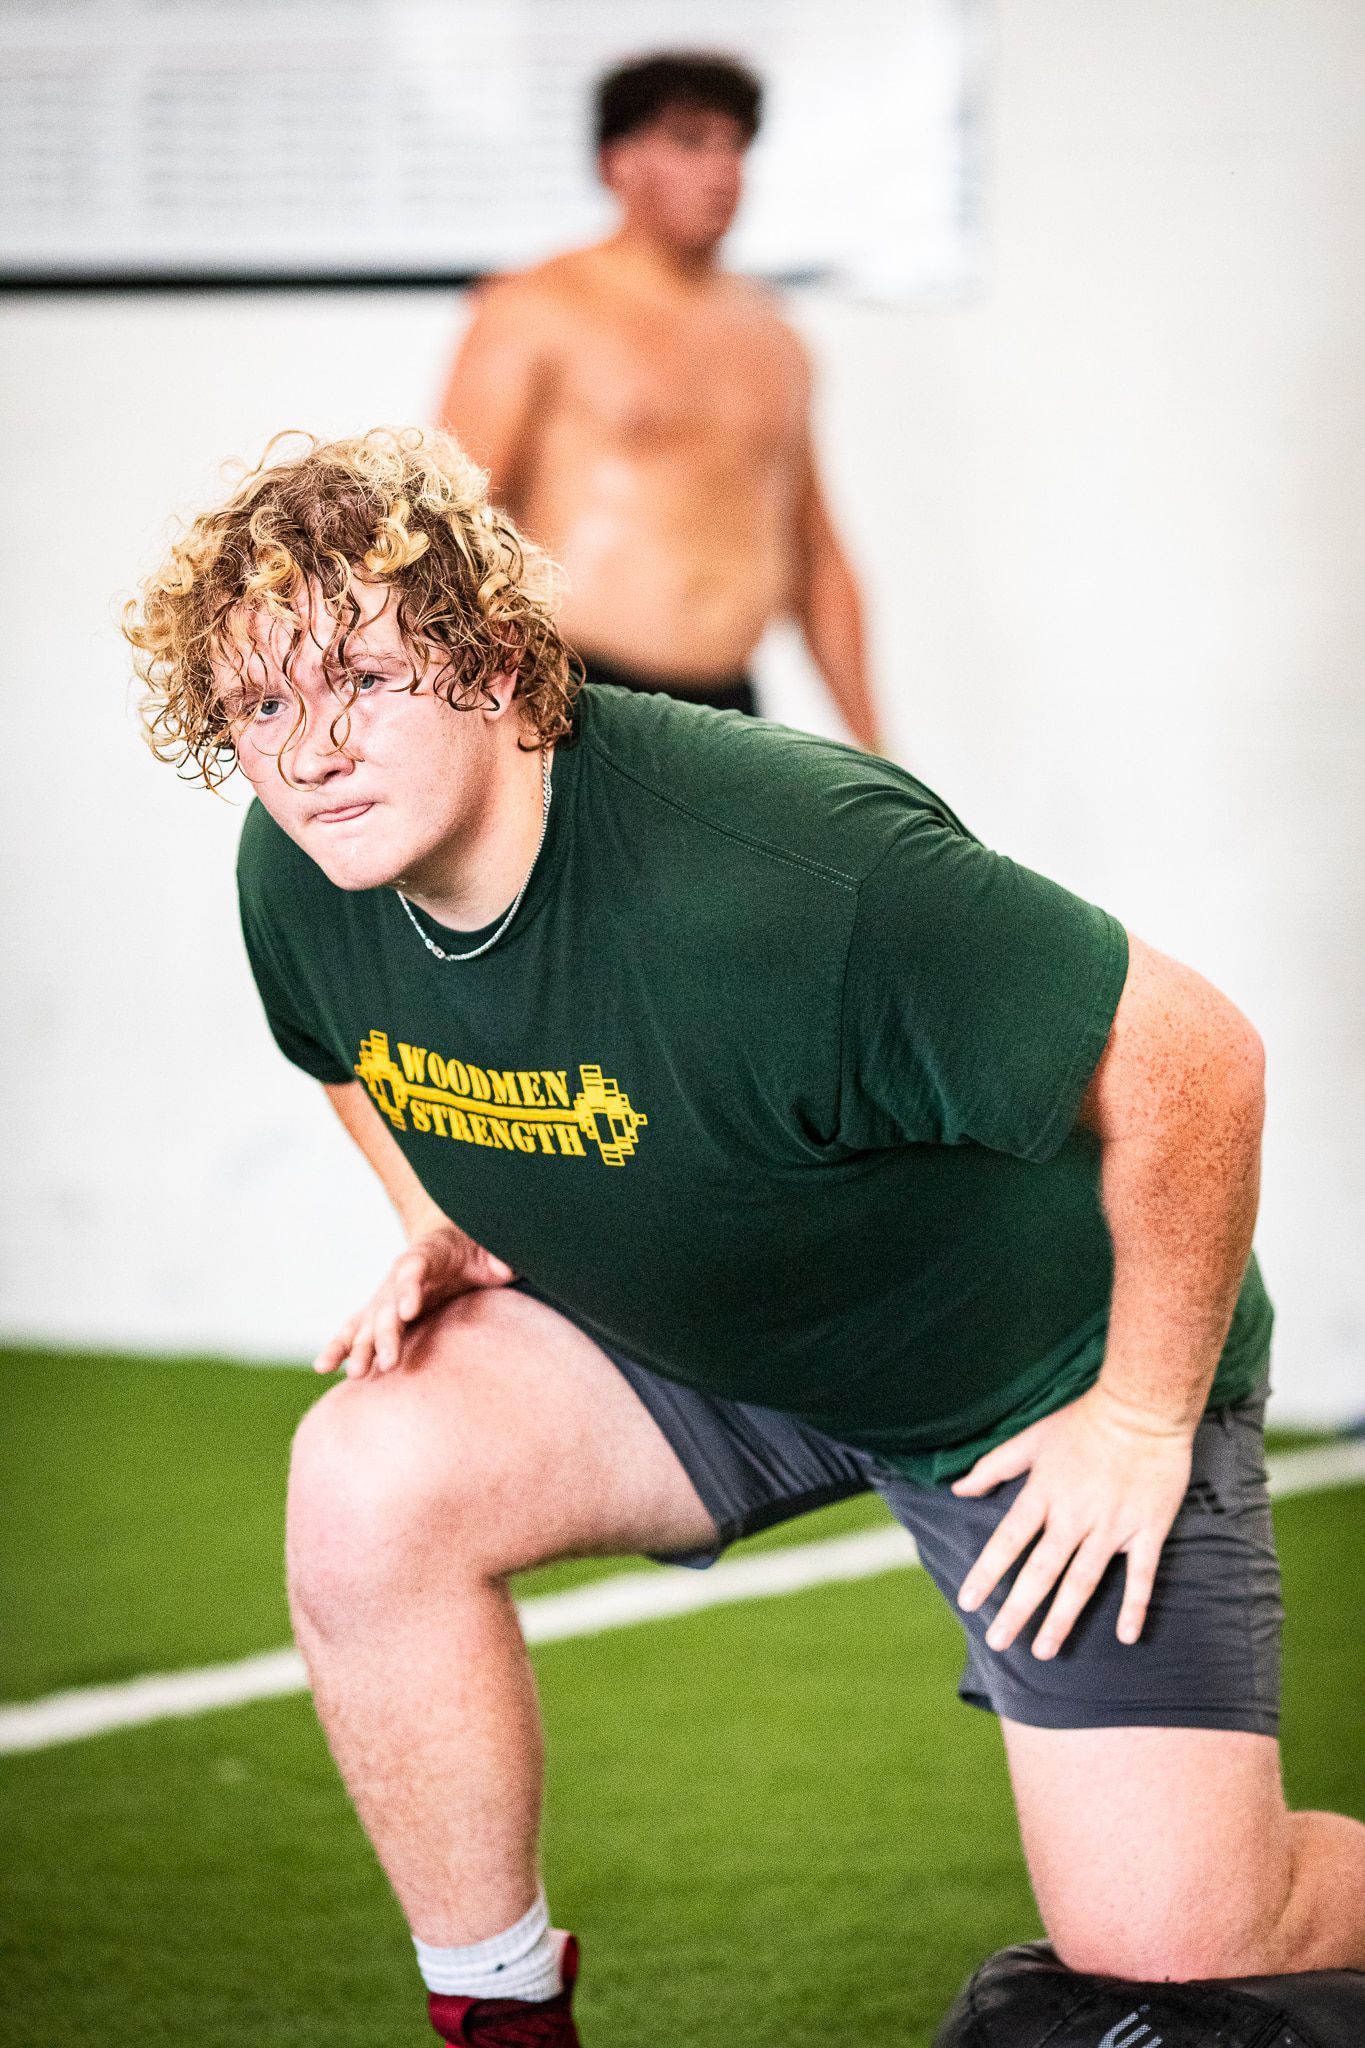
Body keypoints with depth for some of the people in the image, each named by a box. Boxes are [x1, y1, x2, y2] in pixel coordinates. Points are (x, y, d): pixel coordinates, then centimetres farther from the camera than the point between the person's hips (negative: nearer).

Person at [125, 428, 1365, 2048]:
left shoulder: (772, 870, -36)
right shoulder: (299, 876, -13)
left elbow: (1190, 1058, -29)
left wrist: (1145, 1419, -19)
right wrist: (444, 1236, -1)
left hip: (1044, 1364, -6)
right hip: (692, 1350, 6)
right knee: (373, 1475, -20)